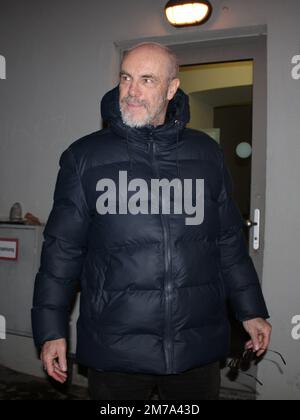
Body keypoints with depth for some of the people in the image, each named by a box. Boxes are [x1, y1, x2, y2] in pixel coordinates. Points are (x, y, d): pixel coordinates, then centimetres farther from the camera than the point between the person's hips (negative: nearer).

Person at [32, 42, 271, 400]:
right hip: (113, 349, -1)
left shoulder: (207, 154, 4)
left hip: (199, 346, 2)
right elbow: (62, 248, 0)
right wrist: (51, 330, 0)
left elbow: (229, 242, 10)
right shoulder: (84, 157, -1)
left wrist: (251, 310, 12)